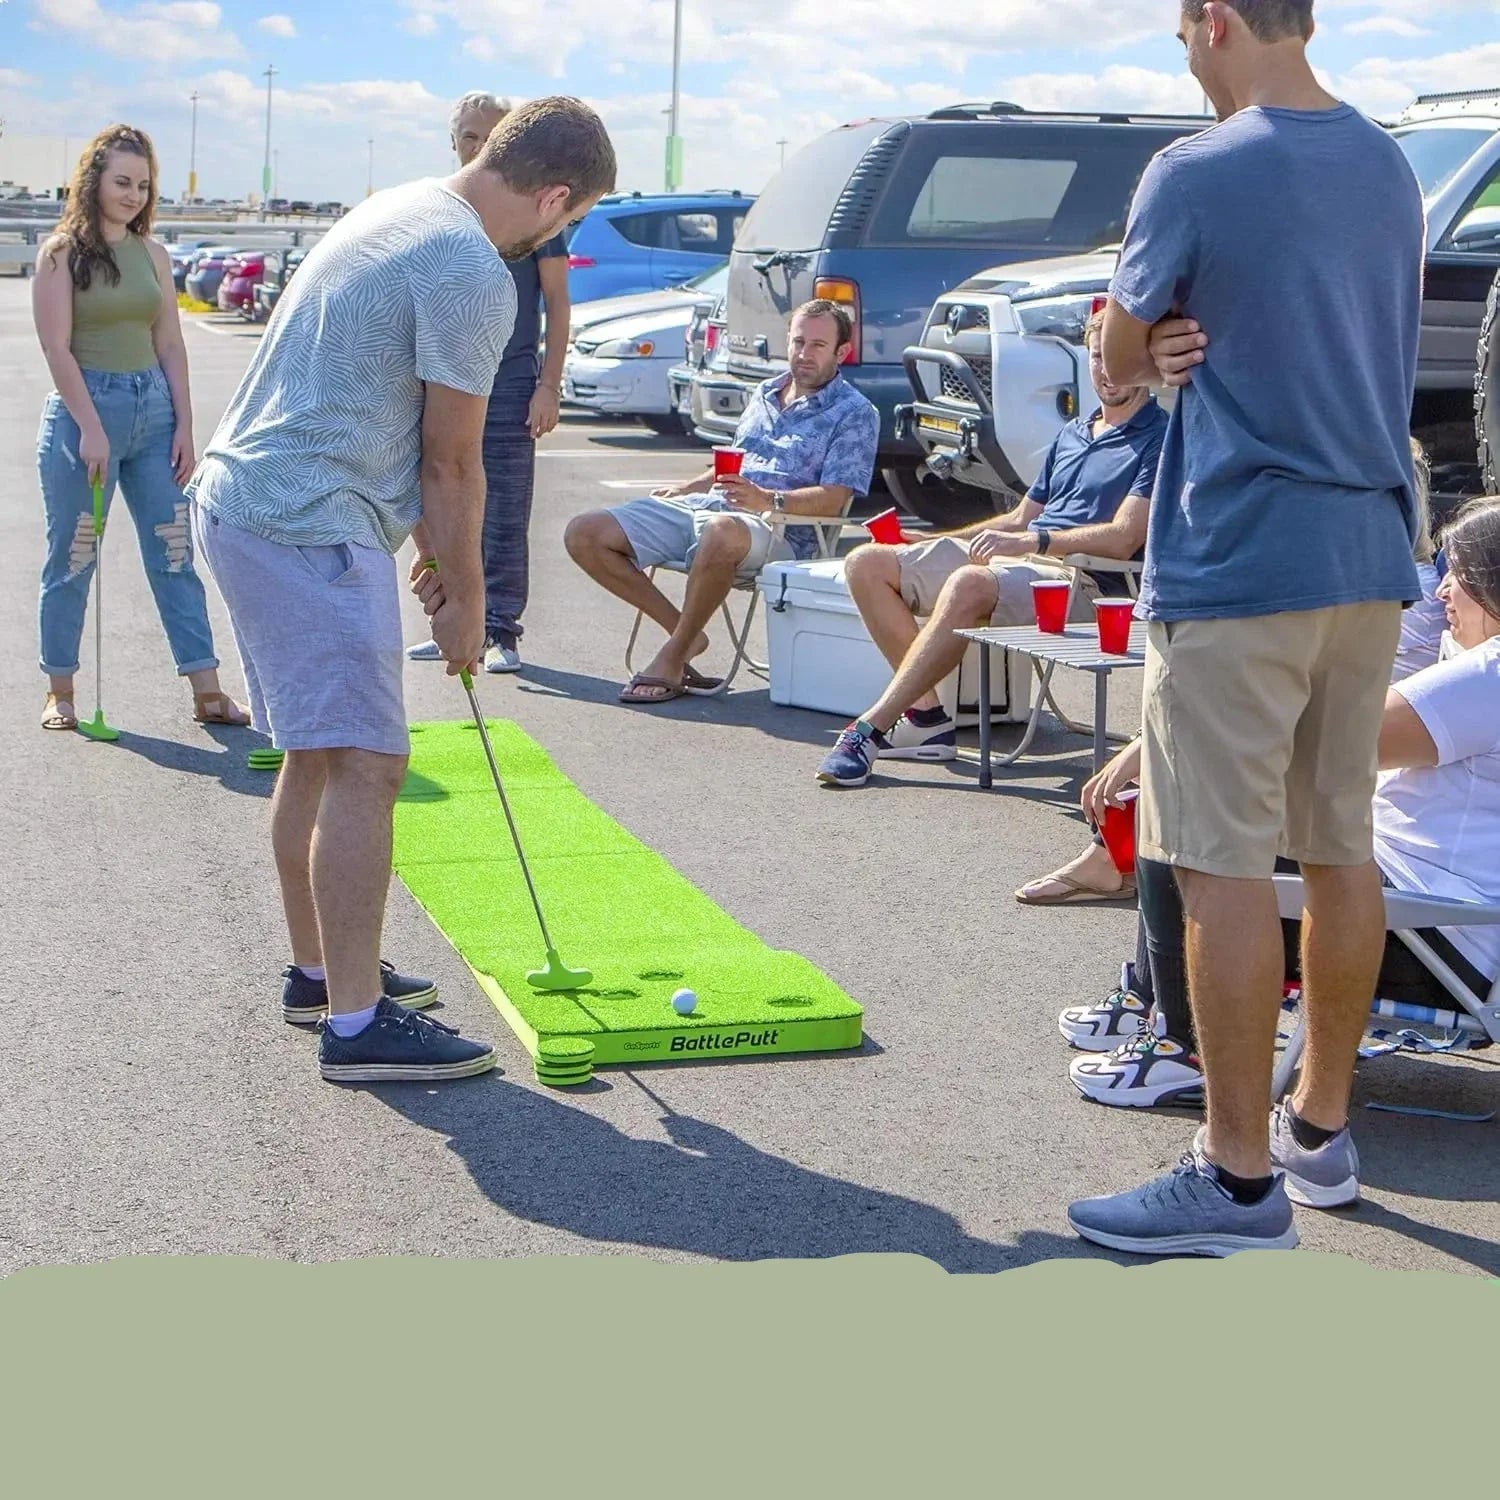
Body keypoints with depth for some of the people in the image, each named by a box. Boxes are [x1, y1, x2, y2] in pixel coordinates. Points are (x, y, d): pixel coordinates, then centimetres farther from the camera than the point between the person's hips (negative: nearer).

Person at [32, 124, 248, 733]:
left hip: (153, 407, 4)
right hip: (84, 407, -4)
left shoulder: (151, 254, 11)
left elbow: (170, 345, 10)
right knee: (73, 559, 4)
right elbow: (57, 347, -9)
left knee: (175, 553, 2)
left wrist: (184, 425, 4)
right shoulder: (62, 252, -3)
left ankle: (206, 690, 3)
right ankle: (59, 692, 15)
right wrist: (91, 428, -16)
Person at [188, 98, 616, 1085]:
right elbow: (452, 462, -10)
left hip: (241, 497, 11)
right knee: (365, 766, -10)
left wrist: (433, 549, 21)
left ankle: (320, 969, 29)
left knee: (318, 758, 18)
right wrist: (466, 596, 2)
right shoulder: (474, 274, -16)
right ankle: (357, 1021, -9)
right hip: (311, 528, -11)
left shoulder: (400, 211, 15)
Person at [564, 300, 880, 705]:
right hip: (701, 506, 8)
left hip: (775, 530, -7)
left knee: (722, 532, -46)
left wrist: (768, 500, -27)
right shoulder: (765, 394, 23)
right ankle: (683, 631, -5)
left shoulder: (854, 414, 1)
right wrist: (687, 487, 20)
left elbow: (832, 500, -11)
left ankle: (672, 657, -27)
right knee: (583, 536, -7)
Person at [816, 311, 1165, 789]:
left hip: (1080, 577, -9)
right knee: (868, 564, -2)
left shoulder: (1159, 439, -2)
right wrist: (926, 543, 20)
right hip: (1015, 557, 9)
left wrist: (1031, 542, -21)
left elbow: (1123, 540, -14)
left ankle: (870, 730, -36)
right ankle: (926, 715, -11)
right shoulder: (1071, 435, 25)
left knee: (970, 585, -40)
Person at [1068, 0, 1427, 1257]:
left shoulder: (1196, 175, -11)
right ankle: (1325, 1120, 25)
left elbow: (1122, 355, 1)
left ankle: (1241, 1176, 0)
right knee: (1343, 850, 14)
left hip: (1239, 563, -8)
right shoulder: (1390, 167, 12)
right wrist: (1208, 347, 1)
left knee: (1226, 864, -4)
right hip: (1370, 553, 8)